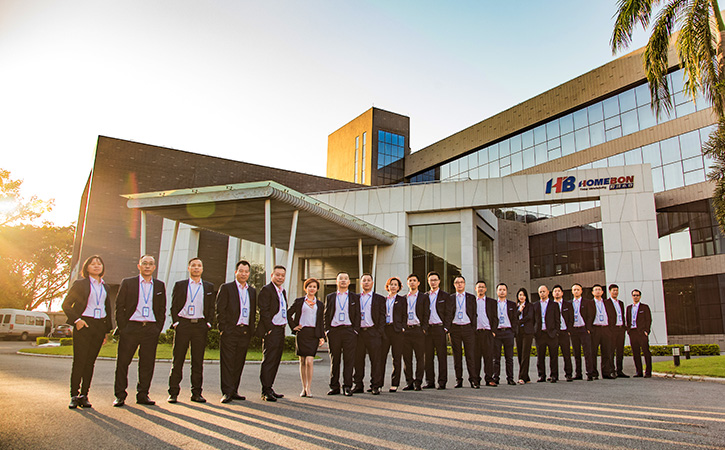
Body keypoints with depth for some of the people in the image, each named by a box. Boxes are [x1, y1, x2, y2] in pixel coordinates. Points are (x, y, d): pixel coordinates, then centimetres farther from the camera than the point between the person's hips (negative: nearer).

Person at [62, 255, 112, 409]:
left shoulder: (104, 287, 16)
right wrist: (76, 320, -11)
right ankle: (74, 396, 4)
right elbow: (66, 304, 0)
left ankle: (84, 395, 11)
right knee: (79, 361, -5)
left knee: (90, 362, 5)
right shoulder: (80, 284, 2)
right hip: (83, 325, -4)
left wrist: (107, 330, 13)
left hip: (99, 326, 4)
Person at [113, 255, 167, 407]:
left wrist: (158, 328, 2)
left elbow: (162, 309, 11)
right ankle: (120, 396, 13)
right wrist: (122, 327, -4)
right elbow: (119, 306, 3)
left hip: (151, 329, 2)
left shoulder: (160, 286, 11)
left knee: (147, 364, 4)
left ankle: (142, 395, 15)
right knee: (123, 362, 2)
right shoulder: (127, 283, 6)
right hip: (130, 328, -1)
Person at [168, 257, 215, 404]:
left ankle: (196, 393, 11)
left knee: (198, 361, 4)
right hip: (182, 324, -1)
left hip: (200, 325, 1)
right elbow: (174, 306, 6)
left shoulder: (209, 287, 12)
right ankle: (173, 393, 9)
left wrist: (208, 323, 1)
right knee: (178, 360, 1)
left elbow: (211, 308, 12)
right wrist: (175, 322, -4)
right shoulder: (180, 285, 9)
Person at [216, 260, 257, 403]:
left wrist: (252, 330, 11)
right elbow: (220, 310, -3)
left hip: (245, 332, 5)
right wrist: (223, 328, -10)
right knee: (227, 363, -4)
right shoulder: (226, 288, 2)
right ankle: (227, 392, 0)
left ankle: (234, 391, 16)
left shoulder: (252, 291, 16)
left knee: (239, 363, 8)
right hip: (230, 331, -5)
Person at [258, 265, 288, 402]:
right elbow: (264, 311, -14)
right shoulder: (266, 290, -8)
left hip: (281, 330, 9)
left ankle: (269, 388, 19)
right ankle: (266, 391, -1)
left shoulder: (283, 291, 18)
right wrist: (270, 328, -17)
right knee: (268, 360, -6)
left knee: (275, 361, 11)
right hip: (271, 330, -9)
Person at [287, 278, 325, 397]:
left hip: (314, 334, 0)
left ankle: (309, 387, -1)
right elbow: (288, 314, 13)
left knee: (309, 361, -11)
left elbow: (321, 322, 14)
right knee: (302, 361, 4)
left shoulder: (320, 304, 13)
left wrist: (322, 336, 7)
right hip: (301, 333, 0)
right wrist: (293, 326, 3)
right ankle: (304, 388, 14)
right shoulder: (299, 301, 8)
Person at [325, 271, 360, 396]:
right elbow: (326, 315, 11)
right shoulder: (330, 297, 14)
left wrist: (355, 330, -4)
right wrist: (327, 330, 0)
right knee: (334, 360, 4)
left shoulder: (354, 297, 11)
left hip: (349, 331, -1)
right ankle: (334, 387, 12)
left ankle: (347, 387, 5)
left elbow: (357, 315, 6)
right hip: (333, 331, 1)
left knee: (349, 360, -2)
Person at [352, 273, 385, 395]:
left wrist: (380, 332, -6)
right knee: (358, 360, 5)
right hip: (358, 332, 2)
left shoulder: (379, 298, 9)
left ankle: (375, 386, 6)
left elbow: (382, 316, 4)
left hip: (373, 332, -2)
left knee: (375, 361, -1)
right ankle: (358, 385, 14)